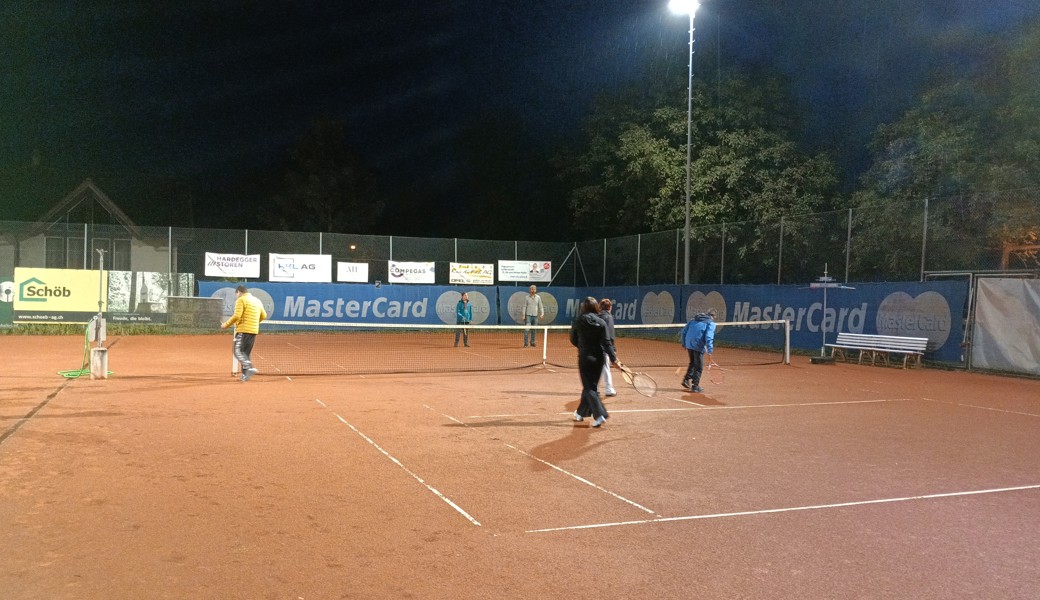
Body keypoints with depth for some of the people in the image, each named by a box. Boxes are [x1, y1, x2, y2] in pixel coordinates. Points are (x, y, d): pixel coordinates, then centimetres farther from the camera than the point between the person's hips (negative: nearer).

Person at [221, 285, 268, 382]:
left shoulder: (241, 300, -7)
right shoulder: (257, 300, 15)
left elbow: (236, 316, -15)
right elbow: (264, 315, 17)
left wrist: (226, 325, -4)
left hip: (243, 330, -7)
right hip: (254, 331, 7)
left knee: (238, 352, -4)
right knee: (246, 352, 14)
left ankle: (249, 368, -22)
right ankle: (245, 374, 11)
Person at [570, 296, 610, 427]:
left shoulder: (578, 321, -6)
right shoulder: (601, 322, -2)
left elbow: (573, 340, 3)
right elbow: (606, 342, -8)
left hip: (585, 358, -3)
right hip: (599, 358, 4)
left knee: (589, 388, -1)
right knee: (591, 386, 17)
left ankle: (600, 415, -17)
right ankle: (581, 412, 31)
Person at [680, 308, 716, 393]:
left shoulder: (694, 319, 16)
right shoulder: (711, 323, -2)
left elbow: (683, 331, 15)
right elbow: (709, 337, -16)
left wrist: (684, 344, 22)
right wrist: (710, 351, -17)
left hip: (689, 345, 6)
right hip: (699, 347, -6)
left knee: (692, 363, 26)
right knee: (699, 367, 7)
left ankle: (686, 380, 23)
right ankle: (695, 386, 9)